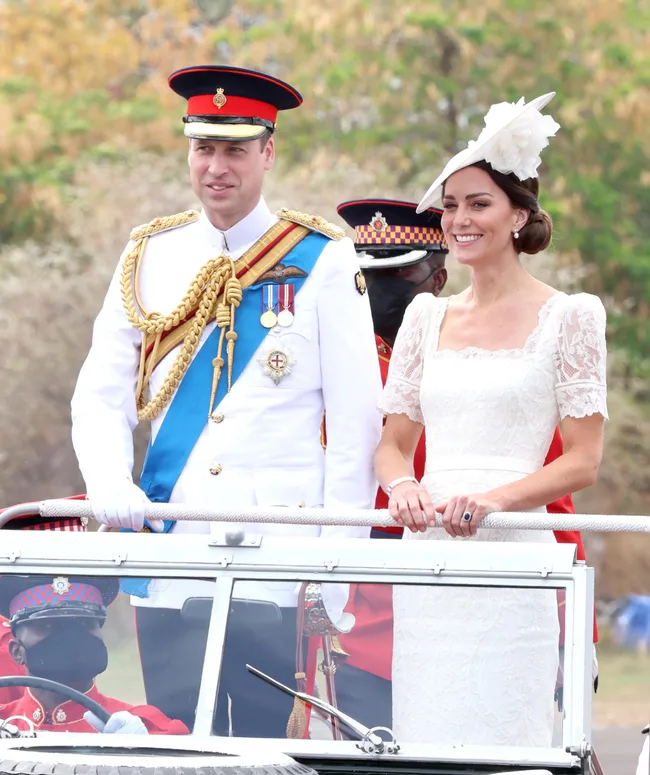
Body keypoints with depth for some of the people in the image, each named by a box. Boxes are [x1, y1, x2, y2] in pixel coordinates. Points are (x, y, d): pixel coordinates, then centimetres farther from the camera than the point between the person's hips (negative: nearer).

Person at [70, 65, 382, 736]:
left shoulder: (322, 261, 0)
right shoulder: (149, 257, 11)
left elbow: (356, 417, -1)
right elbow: (100, 395, 11)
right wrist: (110, 488, -9)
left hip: (280, 564, -3)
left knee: (268, 741, -4)